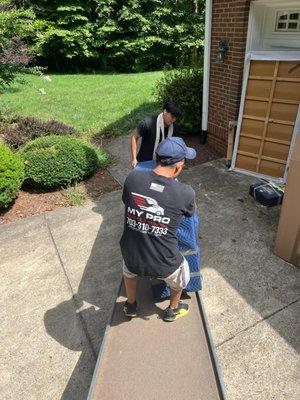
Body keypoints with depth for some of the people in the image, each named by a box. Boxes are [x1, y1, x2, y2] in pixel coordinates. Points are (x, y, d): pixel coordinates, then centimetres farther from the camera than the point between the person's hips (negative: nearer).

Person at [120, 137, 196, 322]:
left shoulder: (133, 178, -13)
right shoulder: (185, 193, -18)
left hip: (132, 258, 2)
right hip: (164, 265, -1)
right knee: (181, 271, 34)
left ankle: (131, 305, 61)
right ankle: (173, 310, 58)